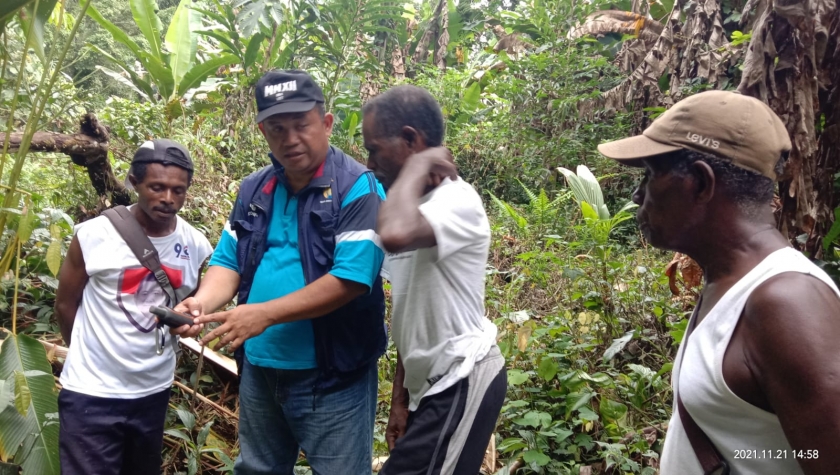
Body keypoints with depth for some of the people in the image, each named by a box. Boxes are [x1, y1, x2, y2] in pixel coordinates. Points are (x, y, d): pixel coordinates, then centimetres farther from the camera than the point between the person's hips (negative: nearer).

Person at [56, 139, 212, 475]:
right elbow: (65, 304, -1)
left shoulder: (197, 246, -4)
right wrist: (92, 355, 7)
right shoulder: (94, 235, -13)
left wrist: (189, 321, -5)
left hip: (154, 391, 4)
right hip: (91, 393, -4)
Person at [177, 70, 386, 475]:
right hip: (259, 369, 6)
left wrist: (265, 313, -26)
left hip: (332, 376, -6)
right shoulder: (253, 190, 6)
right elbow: (228, 260, 9)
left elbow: (350, 278, -22)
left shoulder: (358, 189, -14)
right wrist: (204, 301, -13)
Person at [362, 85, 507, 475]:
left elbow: (394, 235, -42)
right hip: (435, 382, 9)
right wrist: (399, 398, 14)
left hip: (462, 381, -9)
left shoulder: (456, 201, -18)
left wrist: (416, 167, -24)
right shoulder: (415, 207, 9)